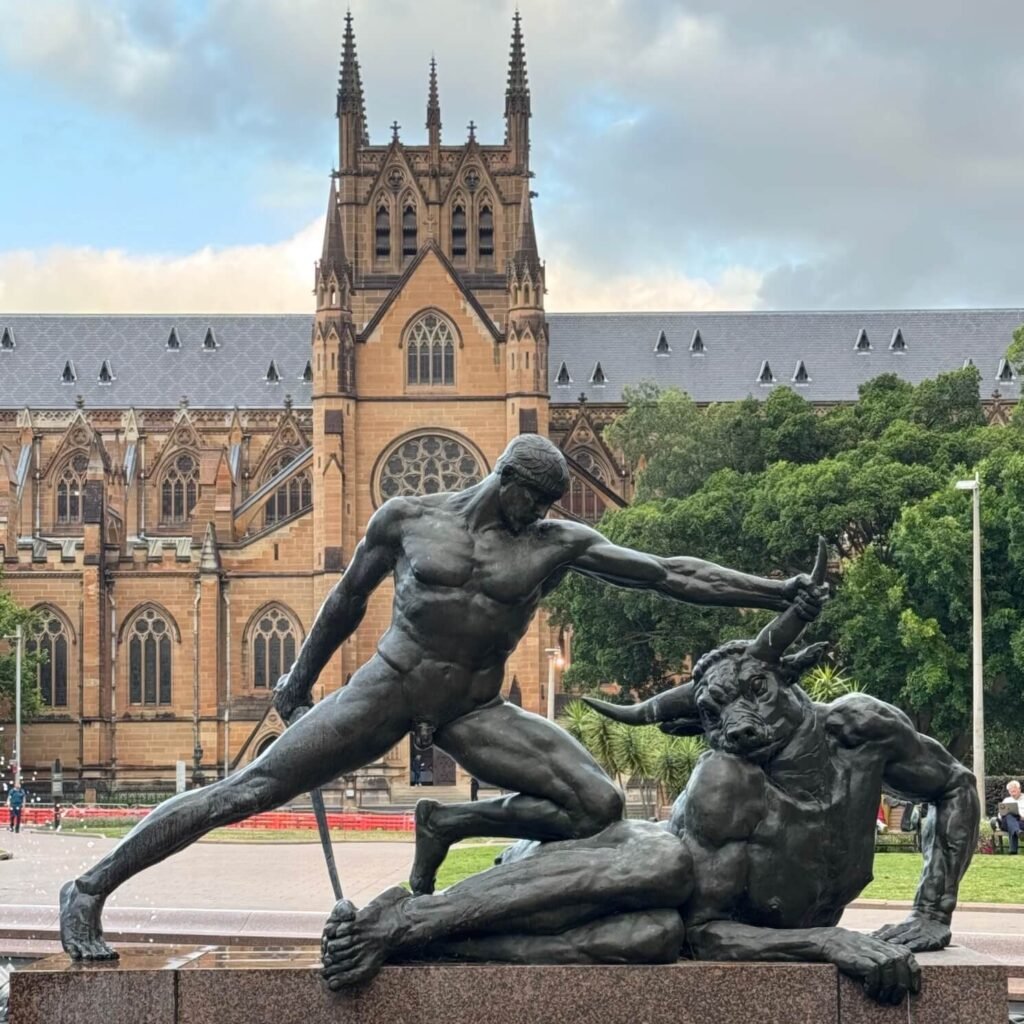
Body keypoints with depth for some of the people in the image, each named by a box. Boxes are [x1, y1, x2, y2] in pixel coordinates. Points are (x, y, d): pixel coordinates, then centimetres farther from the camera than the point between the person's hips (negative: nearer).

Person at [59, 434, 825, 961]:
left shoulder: (557, 545, 3)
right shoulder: (408, 518, 0)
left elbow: (669, 573, -2)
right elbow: (348, 599, 13)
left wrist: (775, 593, -8)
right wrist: (302, 677, 22)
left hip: (475, 713, 3)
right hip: (387, 692, -3)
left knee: (601, 805, -15)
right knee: (246, 792, -11)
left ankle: (447, 825, 5)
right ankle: (91, 888, 0)